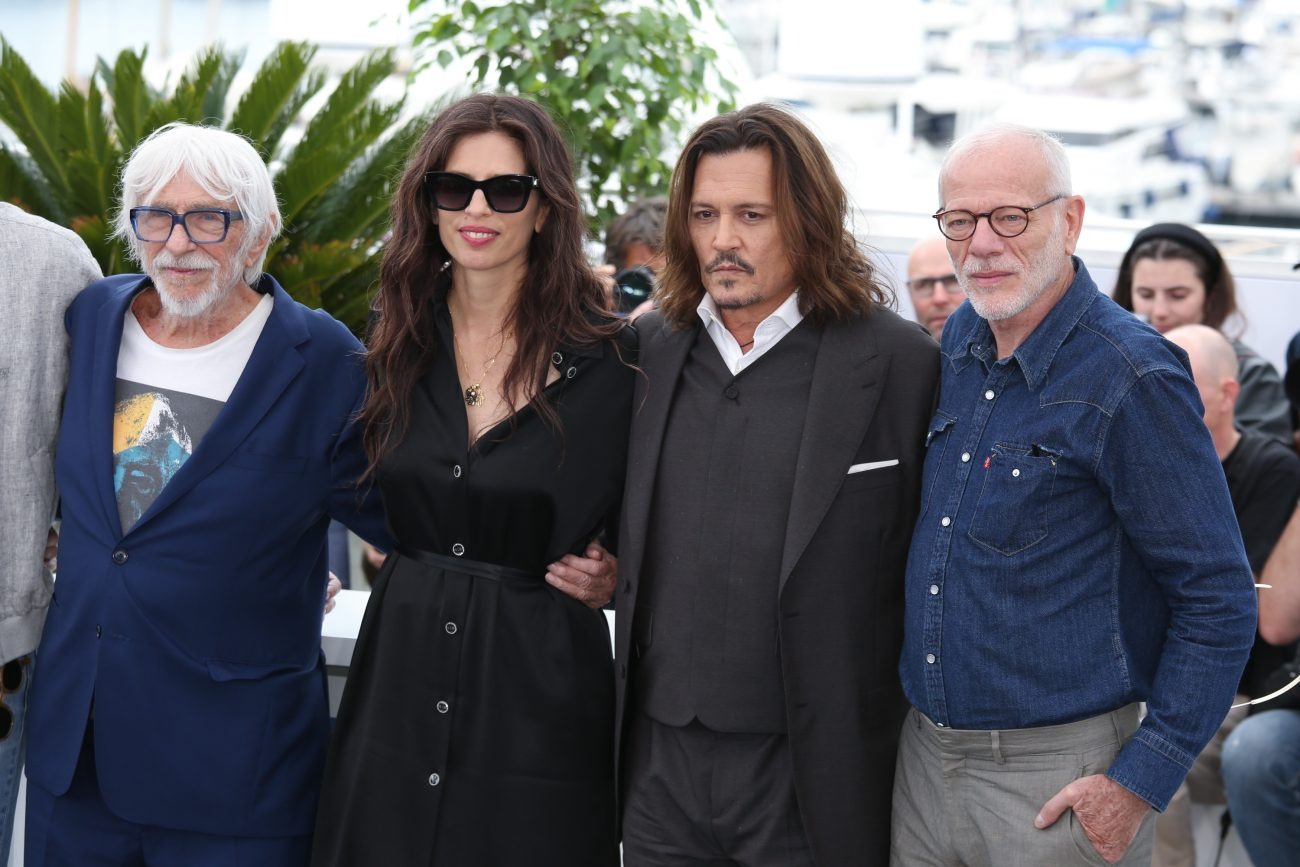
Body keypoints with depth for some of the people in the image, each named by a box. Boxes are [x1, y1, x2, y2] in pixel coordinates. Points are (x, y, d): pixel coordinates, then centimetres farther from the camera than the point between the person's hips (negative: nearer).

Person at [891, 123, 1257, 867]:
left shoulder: (1133, 380, -15)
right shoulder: (961, 340, 6)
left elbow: (1219, 603, -14)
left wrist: (1141, 784, -16)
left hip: (1060, 784, -6)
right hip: (925, 754, 6)